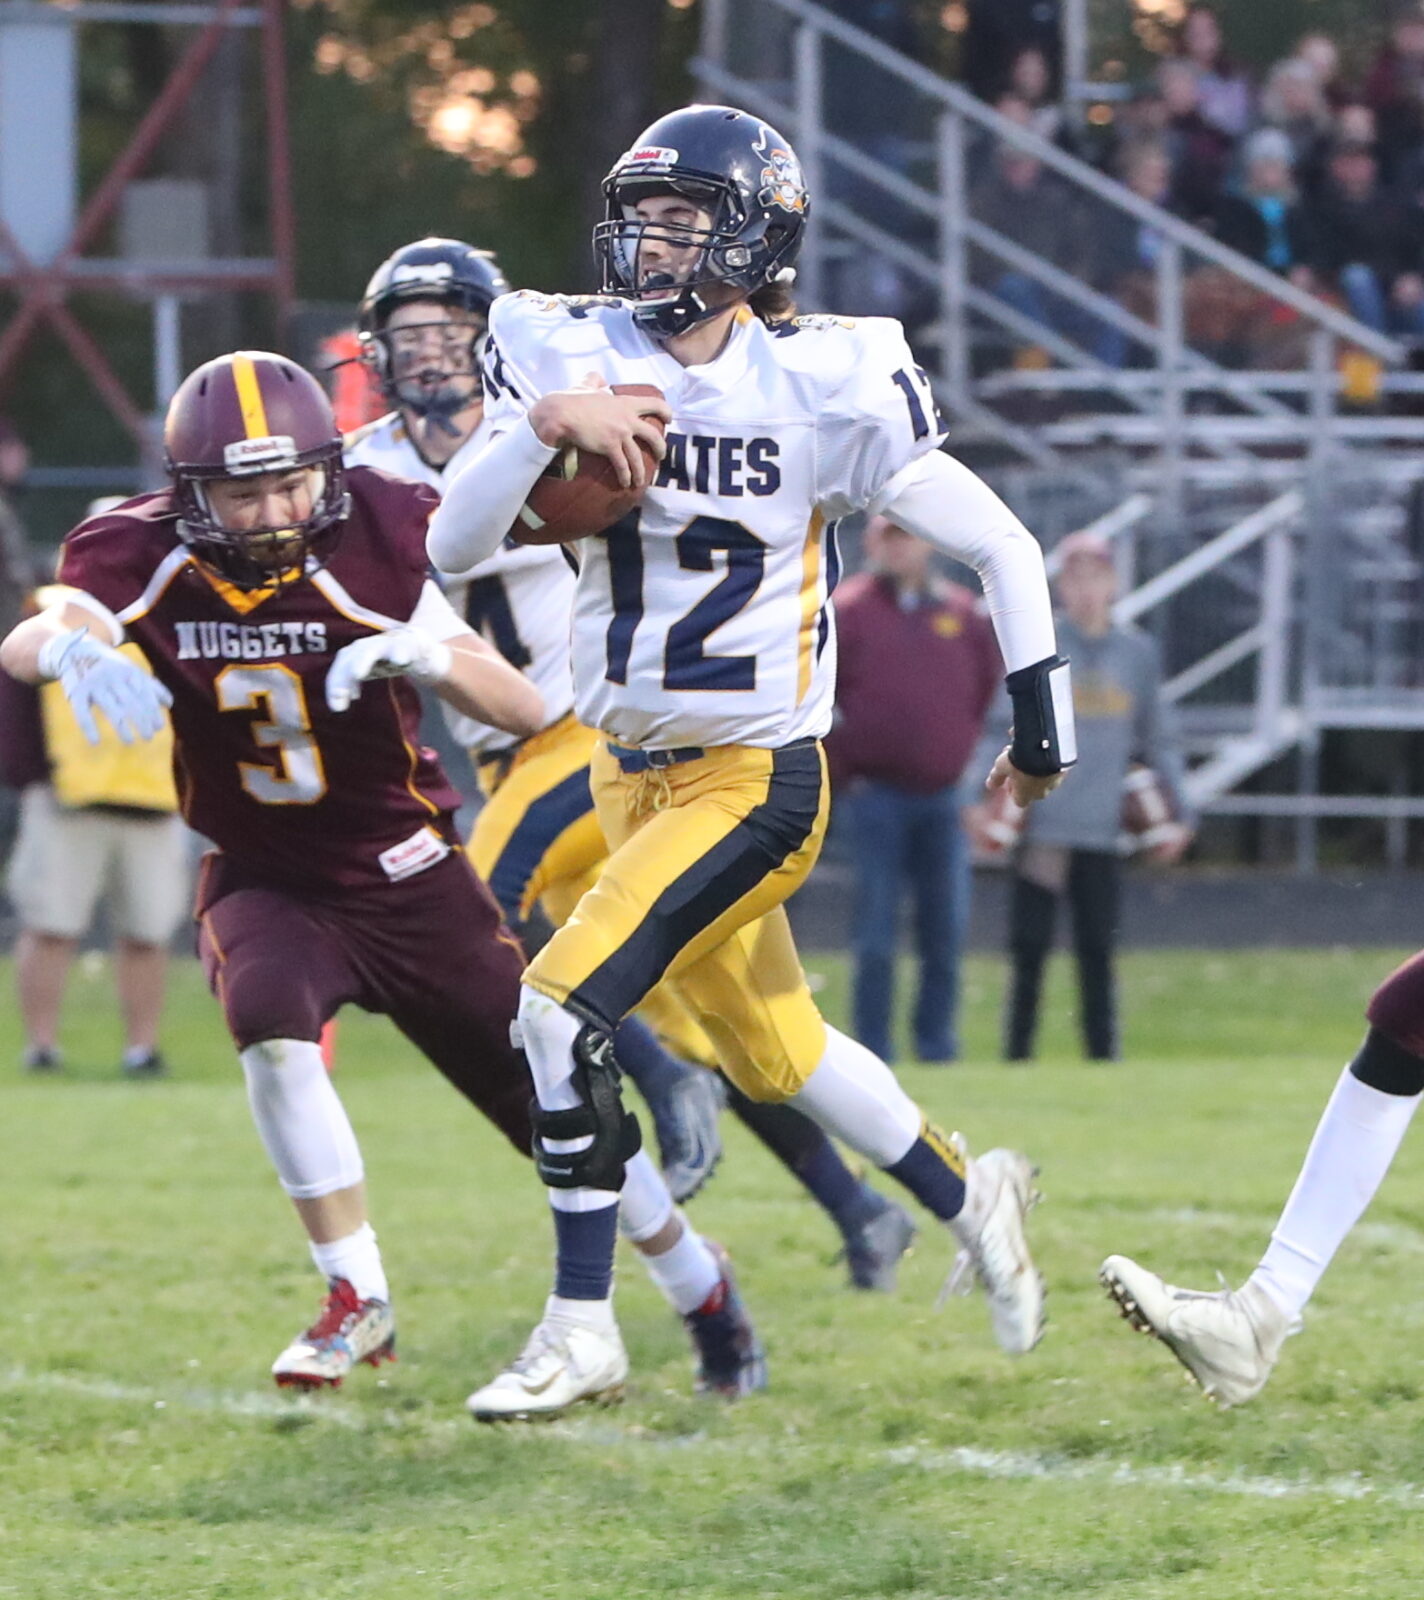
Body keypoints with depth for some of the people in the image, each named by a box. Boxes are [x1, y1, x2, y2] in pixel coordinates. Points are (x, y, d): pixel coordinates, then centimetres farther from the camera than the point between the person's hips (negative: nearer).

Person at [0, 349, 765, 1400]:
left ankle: (700, 1284, 29)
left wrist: (430, 656, -42)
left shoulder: (372, 552, -18)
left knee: (547, 1097, 3)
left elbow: (526, 709, -21)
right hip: (266, 879, 1)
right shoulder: (153, 559, -15)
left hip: (405, 876, 0)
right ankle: (358, 1302, -18)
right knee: (270, 1023, -32)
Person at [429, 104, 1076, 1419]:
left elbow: (1000, 545, -6)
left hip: (758, 778, -6)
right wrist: (544, 425, -27)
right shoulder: (575, 360, -4)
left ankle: (584, 1328, -6)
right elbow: (454, 547, -11)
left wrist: (1043, 728, -1)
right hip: (632, 771, 6)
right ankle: (970, 1198, 42)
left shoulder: (824, 387, -15)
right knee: (773, 1056, 18)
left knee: (565, 1006, -18)